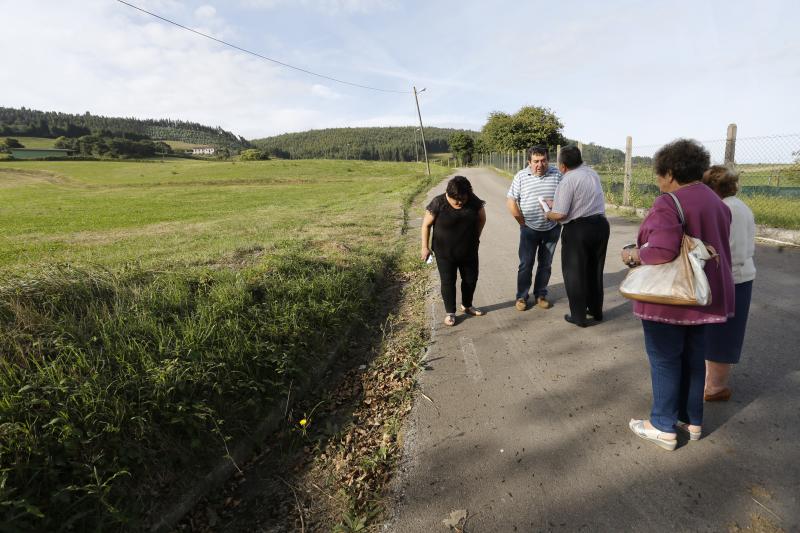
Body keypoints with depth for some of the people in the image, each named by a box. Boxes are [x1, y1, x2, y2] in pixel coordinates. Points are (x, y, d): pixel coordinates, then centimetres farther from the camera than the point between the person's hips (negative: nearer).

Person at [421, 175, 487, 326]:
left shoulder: (474, 201, -10)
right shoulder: (438, 203, -19)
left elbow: (482, 219, 7)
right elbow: (426, 225, -9)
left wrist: (475, 237, 6)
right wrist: (425, 247, -8)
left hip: (469, 251, 4)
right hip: (445, 253, -3)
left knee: (471, 279, 14)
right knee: (448, 281, 5)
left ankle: (467, 306, 38)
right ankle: (450, 312, 22)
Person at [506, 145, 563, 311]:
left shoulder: (557, 175, -1)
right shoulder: (521, 176, -4)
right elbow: (511, 200, -4)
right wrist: (522, 222, -6)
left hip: (552, 229, 2)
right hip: (529, 229, -2)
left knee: (545, 264, 11)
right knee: (526, 264, 1)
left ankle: (540, 295, 24)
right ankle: (522, 297, 13)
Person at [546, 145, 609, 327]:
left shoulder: (568, 181, -17)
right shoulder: (592, 173, 7)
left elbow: (560, 215, -20)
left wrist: (548, 214, 1)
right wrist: (556, 203, 20)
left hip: (578, 230, -7)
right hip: (601, 225, 7)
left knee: (574, 273, 7)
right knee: (595, 270, 20)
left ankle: (579, 316, 13)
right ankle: (596, 310, 33)